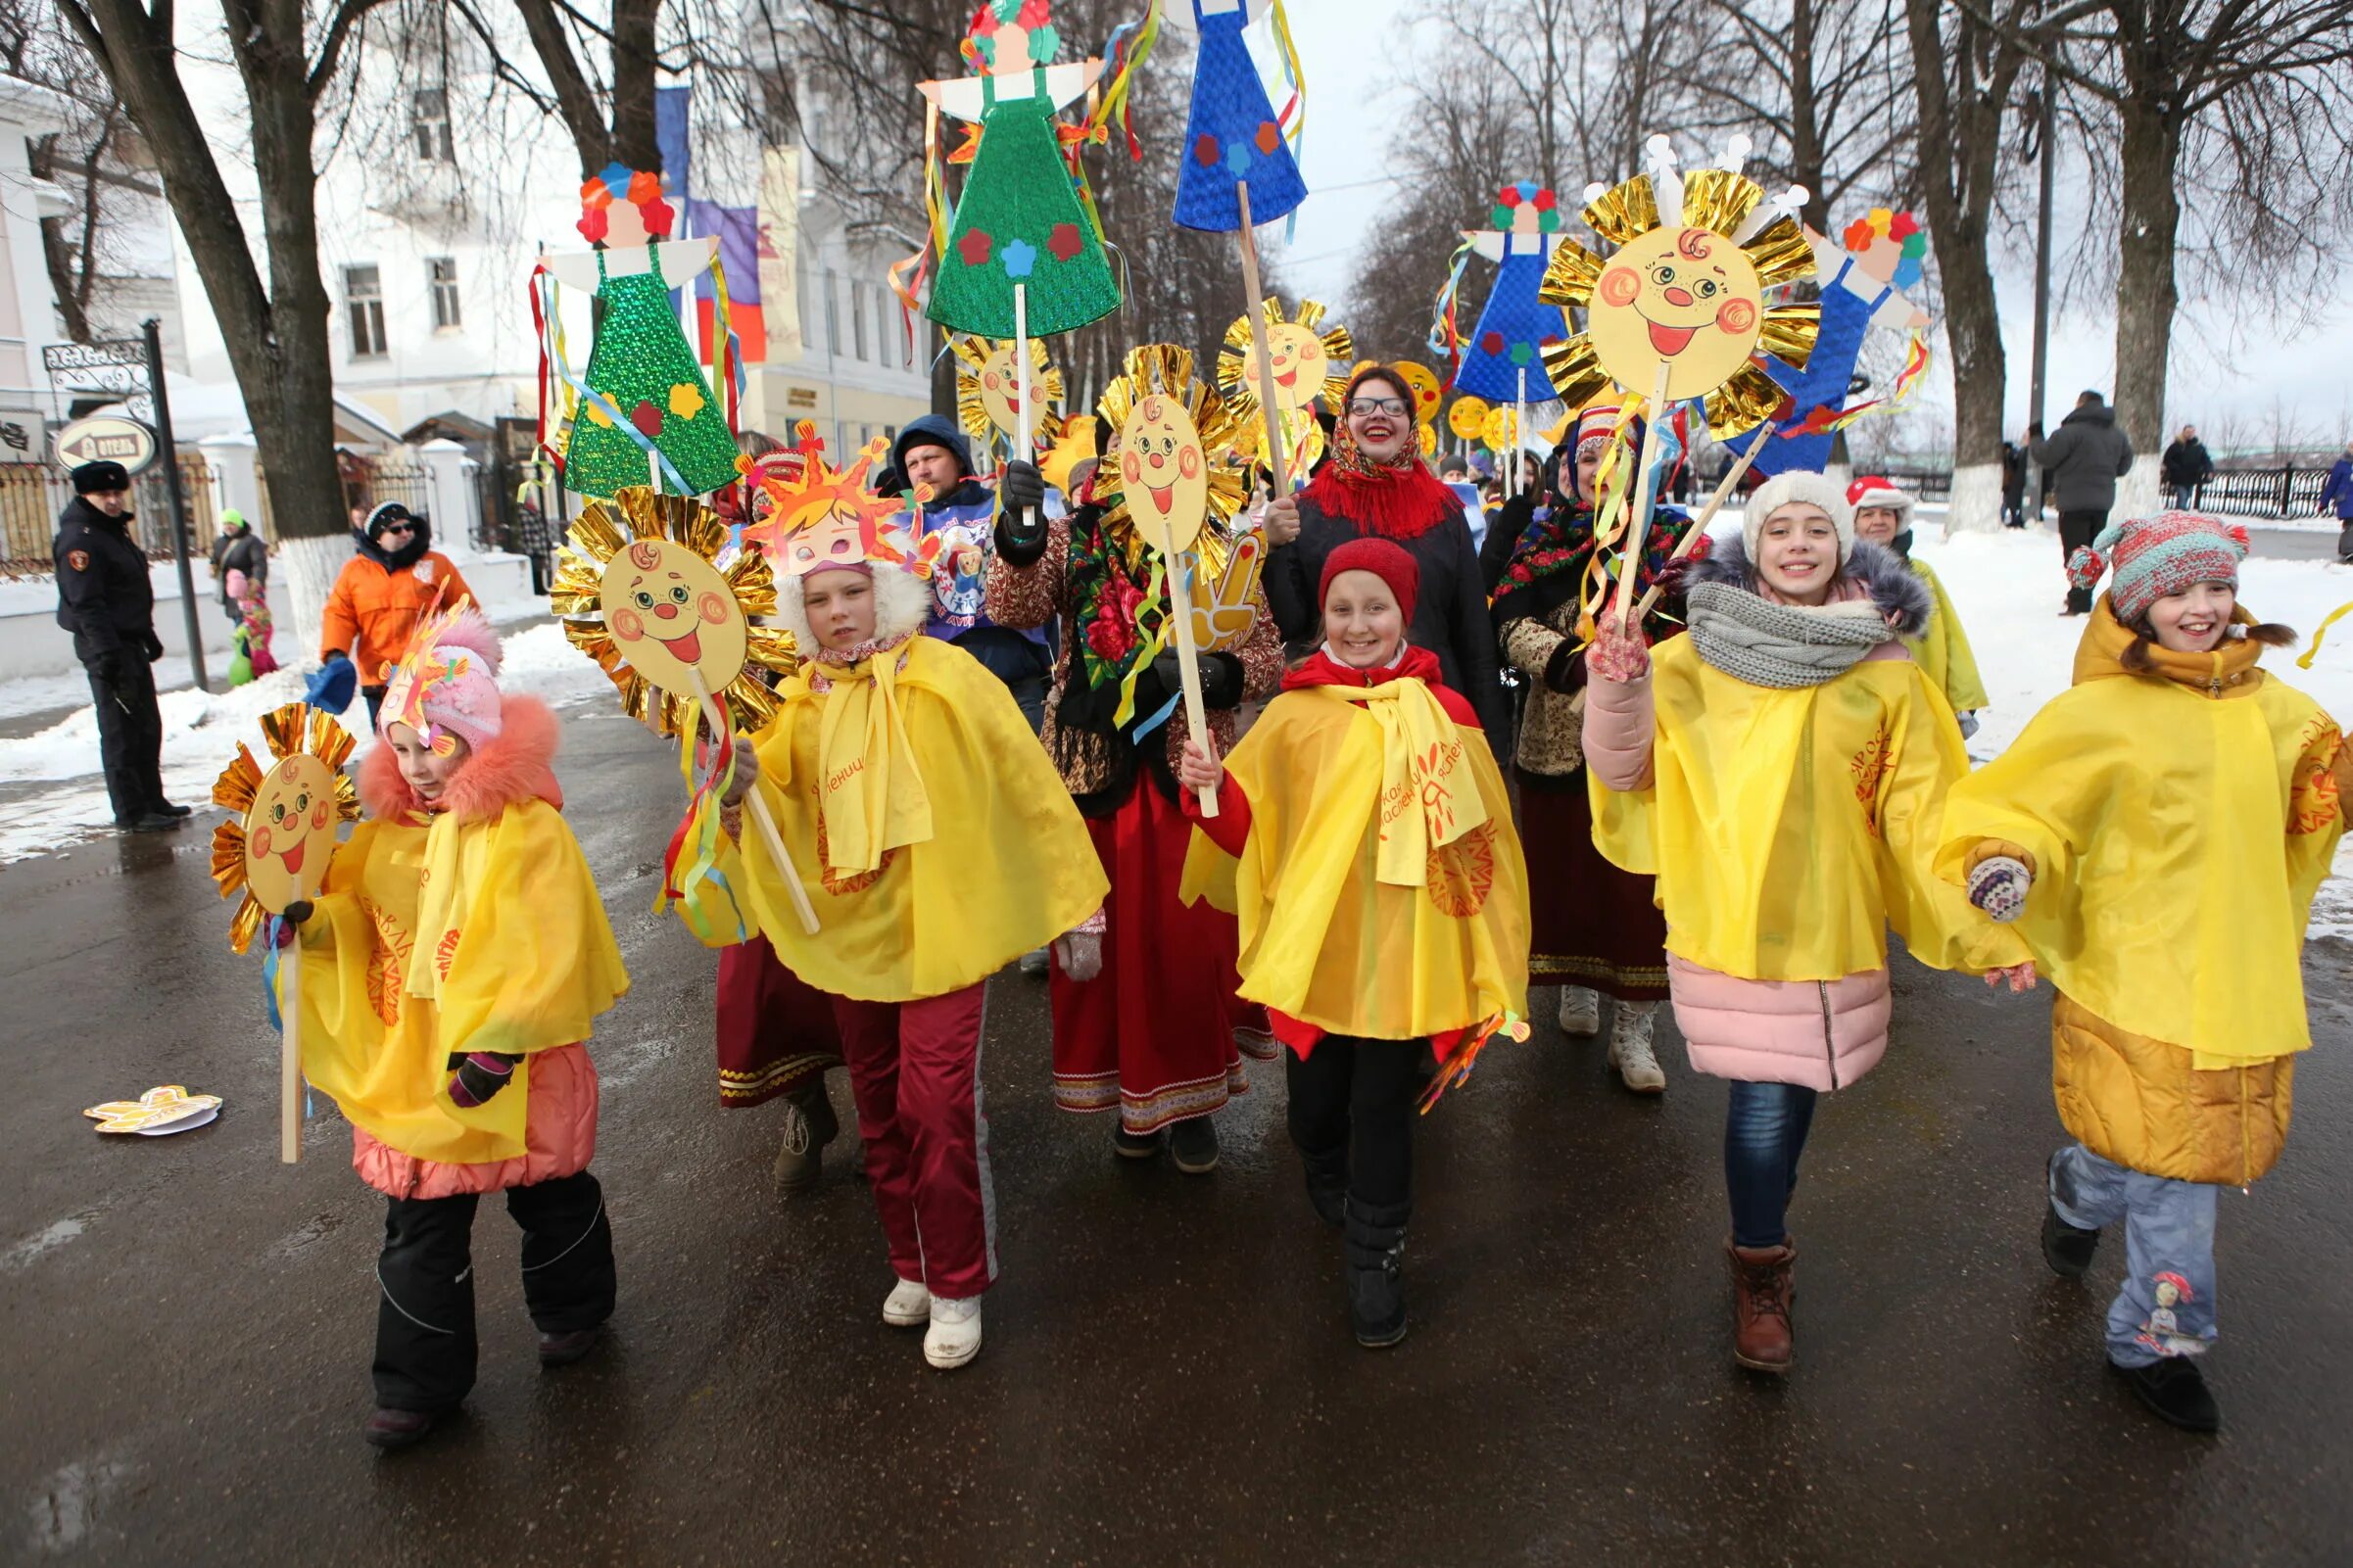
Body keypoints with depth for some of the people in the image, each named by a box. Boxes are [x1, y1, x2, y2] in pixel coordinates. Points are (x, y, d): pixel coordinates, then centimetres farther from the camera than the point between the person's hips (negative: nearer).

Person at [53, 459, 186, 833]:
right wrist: (106, 654, -28)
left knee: (148, 727, 16)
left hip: (131, 643, 10)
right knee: (121, 732, -5)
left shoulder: (115, 530, 15)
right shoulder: (79, 539, -16)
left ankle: (152, 801, 26)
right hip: (107, 647, -10)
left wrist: (148, 635, 26)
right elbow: (86, 604, -23)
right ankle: (131, 813, 0)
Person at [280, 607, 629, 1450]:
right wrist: (311, 921, -9)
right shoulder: (388, 832, 3)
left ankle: (573, 1307, 44)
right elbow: (360, 922, 13)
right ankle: (420, 1383, 26)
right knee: (420, 1229, 12)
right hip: (412, 1066, 5)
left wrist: (496, 1046, -27)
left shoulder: (529, 831, -18)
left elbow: (544, 955, -23)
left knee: (549, 1198, 18)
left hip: (514, 1067, -5)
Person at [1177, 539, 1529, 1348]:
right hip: (1314, 946, 1)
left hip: (1403, 952, -1)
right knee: (1316, 1102, 15)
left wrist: (1490, 962, 1)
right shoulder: (1293, 715, -3)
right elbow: (1253, 830, -1)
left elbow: (1481, 838, 1)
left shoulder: (1444, 714, -4)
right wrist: (1210, 790, -22)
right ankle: (1333, 1194, 48)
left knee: (1384, 1106, 7)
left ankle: (1375, 1257, 26)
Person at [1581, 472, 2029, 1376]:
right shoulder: (1696, 658, -1)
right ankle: (1760, 1276, 20)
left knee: (1793, 1087, 10)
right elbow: (1626, 767, 1)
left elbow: (1920, 813, 3)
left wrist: (1978, 921, -2)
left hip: (1830, 921, 2)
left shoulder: (1883, 670, 2)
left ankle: (1764, 1246, 37)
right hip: (1726, 917, -1)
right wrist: (1617, 694, -17)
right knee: (1764, 1098, -5)